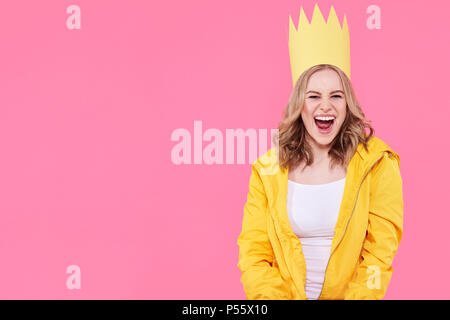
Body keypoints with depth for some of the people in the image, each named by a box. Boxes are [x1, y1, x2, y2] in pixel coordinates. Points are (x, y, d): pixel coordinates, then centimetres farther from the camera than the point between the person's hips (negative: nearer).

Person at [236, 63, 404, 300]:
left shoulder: (378, 163, -4)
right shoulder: (268, 169, 0)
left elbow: (381, 252, -5)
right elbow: (253, 253, -1)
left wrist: (359, 296, -17)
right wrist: (273, 296, -16)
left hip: (351, 294, 0)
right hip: (286, 294, 1)